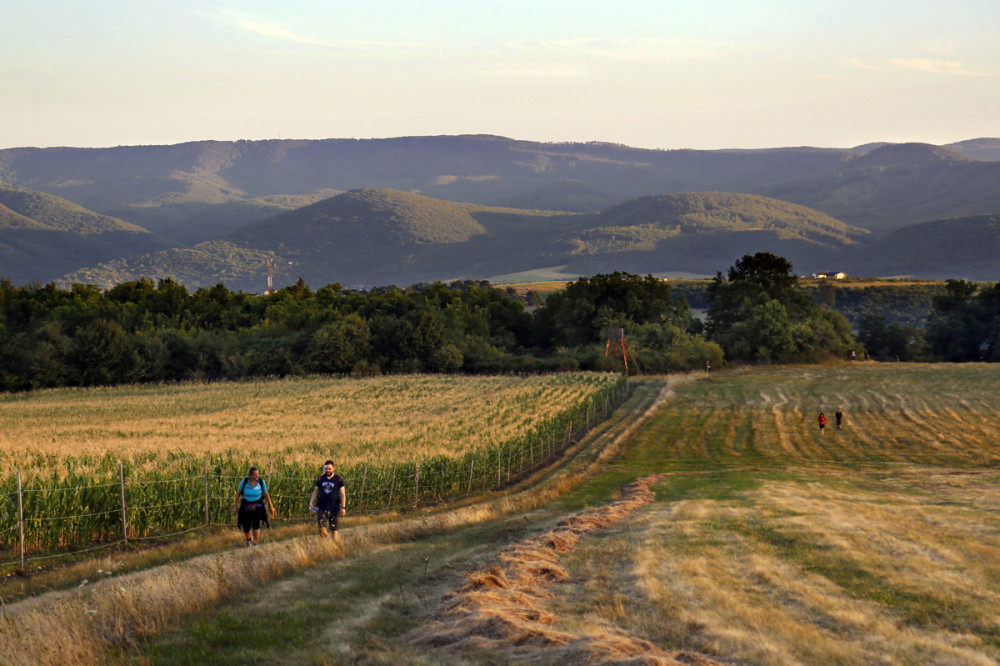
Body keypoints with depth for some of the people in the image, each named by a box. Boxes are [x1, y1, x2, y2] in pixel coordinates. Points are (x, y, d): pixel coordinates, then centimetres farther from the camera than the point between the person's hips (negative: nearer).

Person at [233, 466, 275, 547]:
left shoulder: (262, 482, -7)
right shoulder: (244, 481, -9)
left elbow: (266, 495, 4)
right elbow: (238, 493, 1)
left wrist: (271, 507, 10)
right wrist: (235, 506, 2)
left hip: (257, 506, -1)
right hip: (246, 506, 1)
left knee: (256, 525, -20)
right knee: (246, 527, 6)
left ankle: (256, 544, -11)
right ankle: (249, 539, 41)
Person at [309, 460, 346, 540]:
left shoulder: (338, 479, -1)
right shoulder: (320, 479, 7)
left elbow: (342, 494, -2)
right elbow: (315, 491, 13)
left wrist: (343, 507, -8)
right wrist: (311, 502, -1)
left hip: (334, 509, -2)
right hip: (322, 508, 2)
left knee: (334, 530, 4)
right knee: (322, 528, -8)